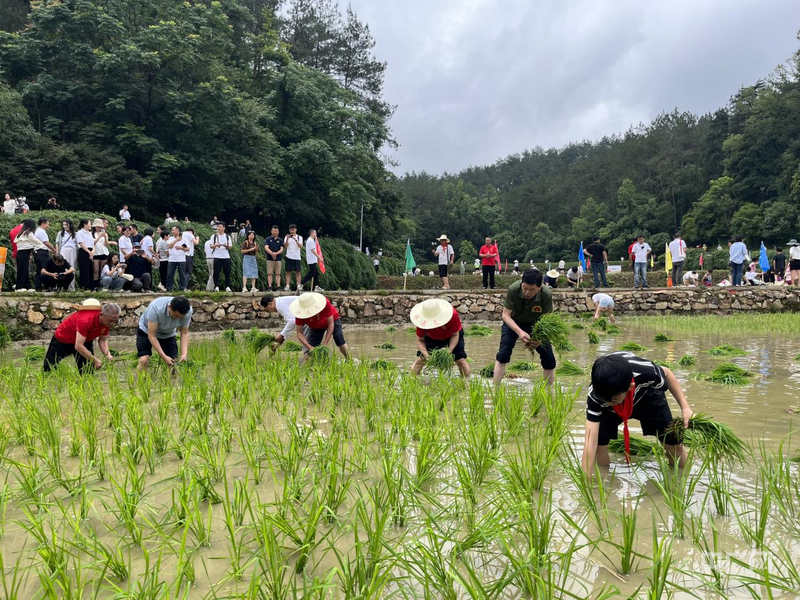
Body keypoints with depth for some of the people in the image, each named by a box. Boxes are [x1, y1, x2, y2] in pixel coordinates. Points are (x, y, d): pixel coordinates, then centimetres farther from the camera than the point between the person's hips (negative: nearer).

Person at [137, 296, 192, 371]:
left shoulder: (187, 311, -28)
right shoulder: (156, 308, -39)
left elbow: (184, 333, -16)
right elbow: (152, 336, -33)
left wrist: (184, 354, -30)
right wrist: (164, 357, -39)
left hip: (168, 334, 3)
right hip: (146, 331, -3)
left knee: (173, 362, -9)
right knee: (144, 360, -20)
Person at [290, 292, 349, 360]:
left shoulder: (325, 303, -40)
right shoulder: (300, 313, -34)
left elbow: (331, 324, -32)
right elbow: (300, 334, -30)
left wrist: (324, 344, -36)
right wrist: (310, 347, -44)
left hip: (332, 319, -2)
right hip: (316, 327, 2)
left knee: (340, 342, -17)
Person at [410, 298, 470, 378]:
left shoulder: (453, 315, -38)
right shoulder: (422, 321, -34)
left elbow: (455, 335, -23)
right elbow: (420, 340, -22)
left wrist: (449, 351, -37)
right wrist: (426, 355, -39)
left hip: (452, 336, -1)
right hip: (432, 338, 1)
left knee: (460, 361, -13)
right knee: (420, 361, -11)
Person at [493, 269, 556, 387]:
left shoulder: (547, 294, -32)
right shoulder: (513, 289, -34)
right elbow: (506, 315, -26)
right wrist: (520, 332, -42)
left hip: (536, 324, 1)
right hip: (513, 322, -1)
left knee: (549, 358, -3)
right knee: (503, 353, -16)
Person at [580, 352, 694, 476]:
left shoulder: (645, 372, -42)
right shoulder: (595, 395, -41)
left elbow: (666, 374, -15)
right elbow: (590, 442, -41)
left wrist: (685, 407, -20)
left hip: (647, 397, 1)